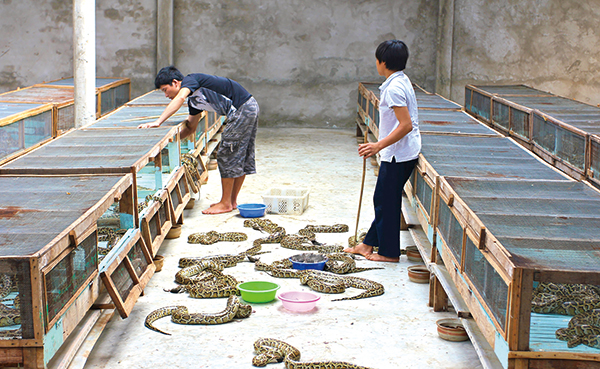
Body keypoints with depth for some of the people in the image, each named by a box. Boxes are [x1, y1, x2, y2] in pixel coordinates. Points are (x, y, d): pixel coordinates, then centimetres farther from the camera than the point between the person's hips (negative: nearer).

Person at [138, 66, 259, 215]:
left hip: (242, 109, -10)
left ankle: (226, 204, 5)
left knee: (226, 155, -3)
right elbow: (191, 127, 25)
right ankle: (232, 201, 24)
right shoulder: (194, 99, 19)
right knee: (241, 157, 14)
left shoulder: (190, 80, -8)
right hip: (251, 108, 10)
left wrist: (158, 122, -33)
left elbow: (180, 98, -29)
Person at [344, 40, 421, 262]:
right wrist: (380, 146, 27)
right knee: (383, 200, 17)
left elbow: (406, 125, -26)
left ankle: (390, 252, 10)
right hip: (398, 153, 10)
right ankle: (369, 244, 27)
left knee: (387, 202, 0)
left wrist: (379, 146, -26)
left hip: (398, 155, -10)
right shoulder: (402, 81, 12)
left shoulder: (394, 88, -20)